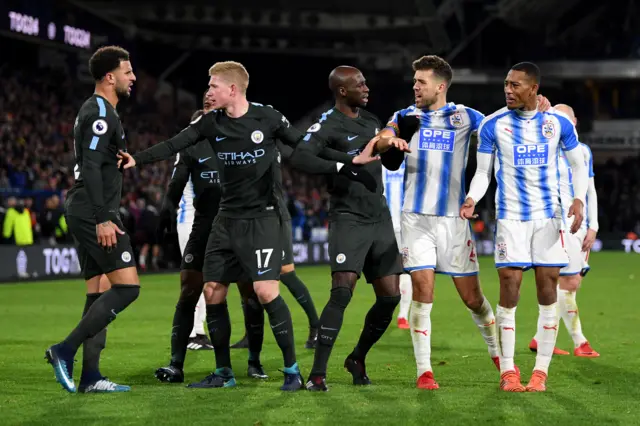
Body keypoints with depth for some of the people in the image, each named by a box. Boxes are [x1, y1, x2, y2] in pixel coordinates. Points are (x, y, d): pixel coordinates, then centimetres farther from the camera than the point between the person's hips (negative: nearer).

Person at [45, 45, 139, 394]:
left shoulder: (92, 111, 20)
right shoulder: (101, 113, -12)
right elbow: (91, 168, -21)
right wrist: (103, 219, -24)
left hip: (85, 215, 11)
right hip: (95, 213, -11)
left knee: (97, 294, 9)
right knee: (127, 286, -13)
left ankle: (90, 376, 7)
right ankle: (65, 350, -14)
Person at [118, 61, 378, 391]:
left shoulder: (268, 118, -8)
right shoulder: (210, 122, 2)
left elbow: (304, 152, -1)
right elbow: (173, 146, -7)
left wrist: (345, 168, -8)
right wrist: (137, 159, -21)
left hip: (261, 218, -5)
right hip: (227, 219, 5)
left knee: (266, 291, -16)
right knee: (213, 292, 3)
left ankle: (292, 369, -5)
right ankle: (223, 373, 16)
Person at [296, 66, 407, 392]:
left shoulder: (371, 121, 15)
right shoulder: (328, 125, -10)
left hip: (380, 218, 7)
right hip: (348, 218, -7)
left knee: (390, 297, 4)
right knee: (342, 292, -19)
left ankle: (358, 359, 25)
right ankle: (317, 374, -16)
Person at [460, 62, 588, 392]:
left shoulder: (559, 123, 0)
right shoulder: (493, 125, -1)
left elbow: (578, 166, 9)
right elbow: (483, 172, 4)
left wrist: (579, 199, -9)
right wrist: (472, 199, -16)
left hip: (548, 216, 1)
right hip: (510, 217, -1)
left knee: (547, 288, -1)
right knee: (509, 288, -8)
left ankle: (541, 372, 6)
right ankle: (507, 371, 1)